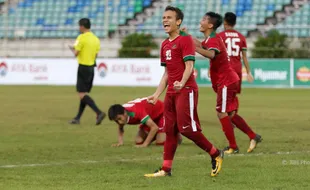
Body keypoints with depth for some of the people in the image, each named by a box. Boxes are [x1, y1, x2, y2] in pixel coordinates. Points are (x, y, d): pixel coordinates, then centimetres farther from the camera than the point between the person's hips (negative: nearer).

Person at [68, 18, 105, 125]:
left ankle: (99, 113, -24)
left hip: (83, 68, -8)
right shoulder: (96, 39, 9)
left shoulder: (81, 38, -13)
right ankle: (77, 118, 18)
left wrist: (73, 48, 9)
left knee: (82, 94, -9)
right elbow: (95, 55, 12)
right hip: (92, 67, 8)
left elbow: (76, 53, -14)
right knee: (84, 94, 14)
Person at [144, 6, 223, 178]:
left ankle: (215, 154, 5)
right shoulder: (165, 44, 16)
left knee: (186, 128, -12)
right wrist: (157, 94, 17)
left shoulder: (185, 39, -8)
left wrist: (181, 84, -34)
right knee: (169, 130, 6)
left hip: (186, 90, -8)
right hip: (171, 92, 8)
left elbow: (189, 66, -17)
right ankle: (166, 169, 8)